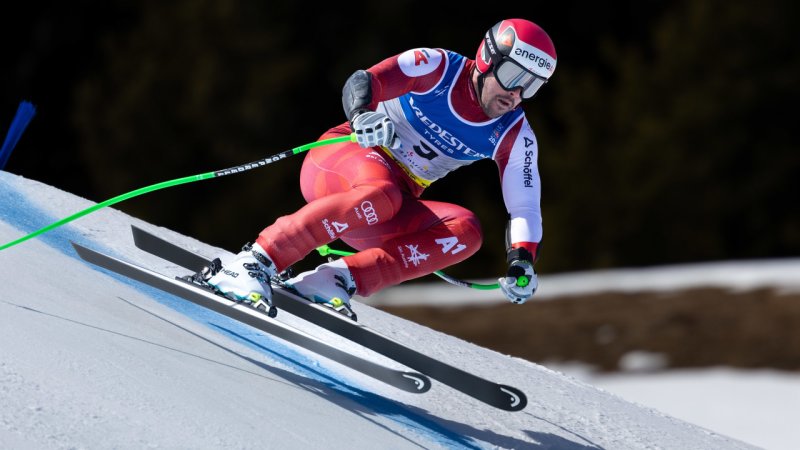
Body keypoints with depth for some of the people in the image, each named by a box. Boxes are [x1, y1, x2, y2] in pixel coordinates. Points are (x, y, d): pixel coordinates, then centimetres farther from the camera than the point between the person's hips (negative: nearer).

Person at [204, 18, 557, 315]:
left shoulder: (514, 135, 1)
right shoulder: (437, 67, -9)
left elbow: (526, 205, 0)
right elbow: (360, 83, -20)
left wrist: (522, 261, -21)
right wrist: (363, 116, -44)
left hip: (384, 221, 4)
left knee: (466, 231, -23)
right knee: (379, 195, -39)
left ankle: (344, 278, -29)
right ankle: (256, 262, -35)